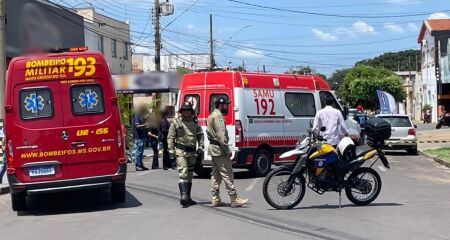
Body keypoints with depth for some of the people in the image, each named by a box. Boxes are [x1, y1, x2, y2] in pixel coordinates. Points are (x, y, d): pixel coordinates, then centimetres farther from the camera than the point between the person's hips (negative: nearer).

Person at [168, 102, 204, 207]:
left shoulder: (194, 122, 12)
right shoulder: (176, 122, 0)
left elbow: (200, 135, 16)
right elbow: (170, 137, -1)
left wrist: (200, 146, 2)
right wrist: (171, 150, -9)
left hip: (192, 152, 6)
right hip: (180, 151, -5)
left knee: (189, 175, 12)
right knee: (183, 173, -18)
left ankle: (188, 198, 21)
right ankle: (183, 196, -27)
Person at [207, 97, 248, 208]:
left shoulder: (211, 116, 20)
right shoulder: (218, 116, -13)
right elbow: (221, 134, -21)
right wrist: (227, 150, -21)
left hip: (213, 148, 11)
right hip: (220, 149, -11)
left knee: (216, 174, 11)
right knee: (227, 174, -9)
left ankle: (215, 199, 12)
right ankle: (234, 199, -8)